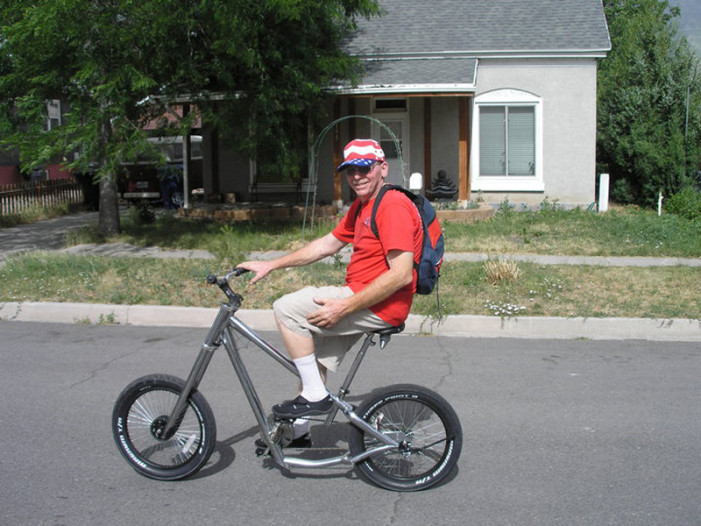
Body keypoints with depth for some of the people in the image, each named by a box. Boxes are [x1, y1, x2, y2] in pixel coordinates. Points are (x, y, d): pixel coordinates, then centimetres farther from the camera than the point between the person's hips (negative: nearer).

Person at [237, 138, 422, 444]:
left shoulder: (393, 207, -17)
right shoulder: (361, 207, 16)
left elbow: (401, 274, -24)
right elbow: (327, 245, 22)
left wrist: (344, 307, -24)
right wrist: (271, 265, 17)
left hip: (381, 305, -11)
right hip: (362, 299, 11)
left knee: (287, 309, -14)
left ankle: (315, 396, -7)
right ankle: (298, 429, 32)